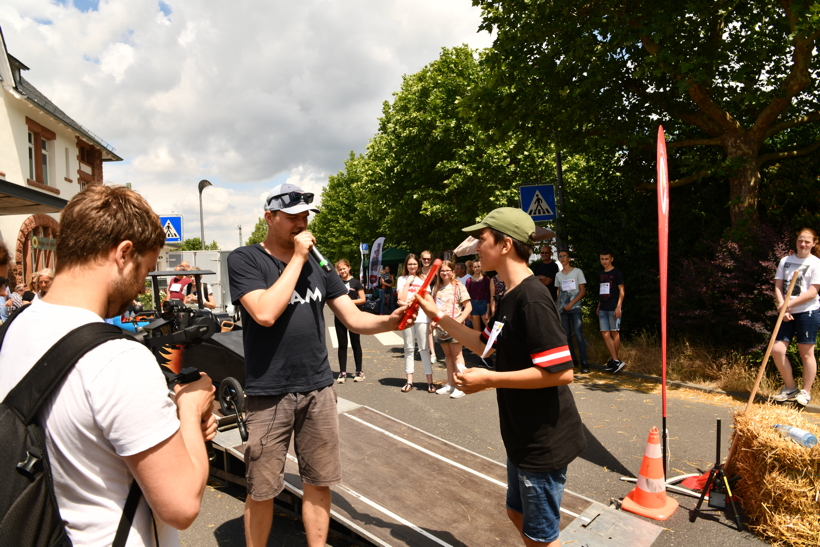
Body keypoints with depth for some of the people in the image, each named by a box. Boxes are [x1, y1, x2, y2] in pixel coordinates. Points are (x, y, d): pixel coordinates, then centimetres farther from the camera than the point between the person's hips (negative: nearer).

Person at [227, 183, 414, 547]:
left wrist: (391, 320, -15)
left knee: (318, 482, 13)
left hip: (319, 390, 4)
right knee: (261, 490, 9)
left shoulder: (318, 262, 7)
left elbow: (353, 319, 4)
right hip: (269, 394, -3)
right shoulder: (244, 260, -6)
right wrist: (297, 258, -16)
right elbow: (265, 313, -22)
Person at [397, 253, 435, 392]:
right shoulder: (402, 279, 9)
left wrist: (407, 302, -8)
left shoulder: (423, 280, 9)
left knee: (424, 349, -1)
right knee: (409, 348, 7)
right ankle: (409, 381, 14)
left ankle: (430, 381, 2)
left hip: (421, 317, -1)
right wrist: (408, 282, -5)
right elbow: (401, 299, -4)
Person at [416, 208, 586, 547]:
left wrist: (489, 380, -24)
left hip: (544, 441, -9)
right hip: (523, 437, 9)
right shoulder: (510, 297, 6)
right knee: (518, 513, 25)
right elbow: (484, 345, 18)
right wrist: (437, 315, 14)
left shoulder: (532, 299, -24)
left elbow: (561, 372, -29)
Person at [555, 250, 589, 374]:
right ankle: (573, 360, 14)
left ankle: (584, 363, -11)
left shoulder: (577, 271, 2)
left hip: (575, 308, -4)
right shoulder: (558, 275, 13)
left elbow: (583, 291, -1)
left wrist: (571, 304, -11)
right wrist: (556, 307, 6)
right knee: (567, 335, 5)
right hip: (562, 309, 4)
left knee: (578, 335, -12)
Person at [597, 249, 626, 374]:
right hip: (603, 309, 6)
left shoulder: (617, 273, -2)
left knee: (614, 333, -1)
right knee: (605, 334, -2)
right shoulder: (601, 274, 16)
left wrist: (618, 307, -13)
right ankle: (616, 361, 0)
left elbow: (621, 291, -5)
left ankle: (613, 361, 6)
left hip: (613, 308, -6)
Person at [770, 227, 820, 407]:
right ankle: (790, 388, 15)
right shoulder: (785, 261, 9)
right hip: (787, 313, 4)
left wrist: (789, 304, -17)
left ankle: (806, 392, 17)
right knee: (777, 350, -2)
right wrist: (782, 307, -8)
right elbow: (778, 287, 5)